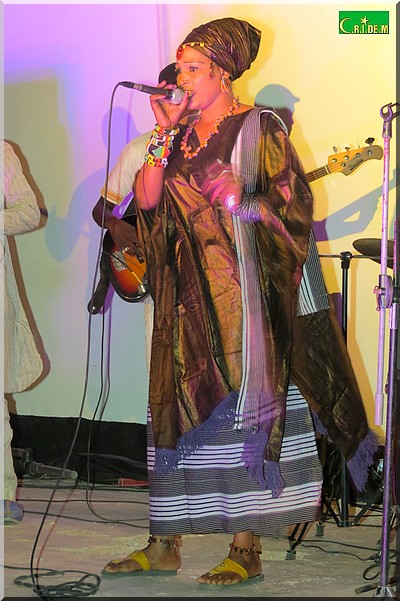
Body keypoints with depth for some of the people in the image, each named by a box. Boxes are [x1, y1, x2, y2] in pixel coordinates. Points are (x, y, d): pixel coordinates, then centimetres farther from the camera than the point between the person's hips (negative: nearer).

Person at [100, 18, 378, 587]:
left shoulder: (259, 127, -1)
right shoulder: (181, 136, 15)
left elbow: (292, 205, -6)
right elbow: (146, 199, 3)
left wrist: (239, 202, -22)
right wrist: (165, 135, -5)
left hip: (242, 294, -5)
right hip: (189, 297, 6)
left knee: (246, 409, -5)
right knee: (178, 408, 5)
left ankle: (247, 550, 0)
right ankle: (165, 545, 12)